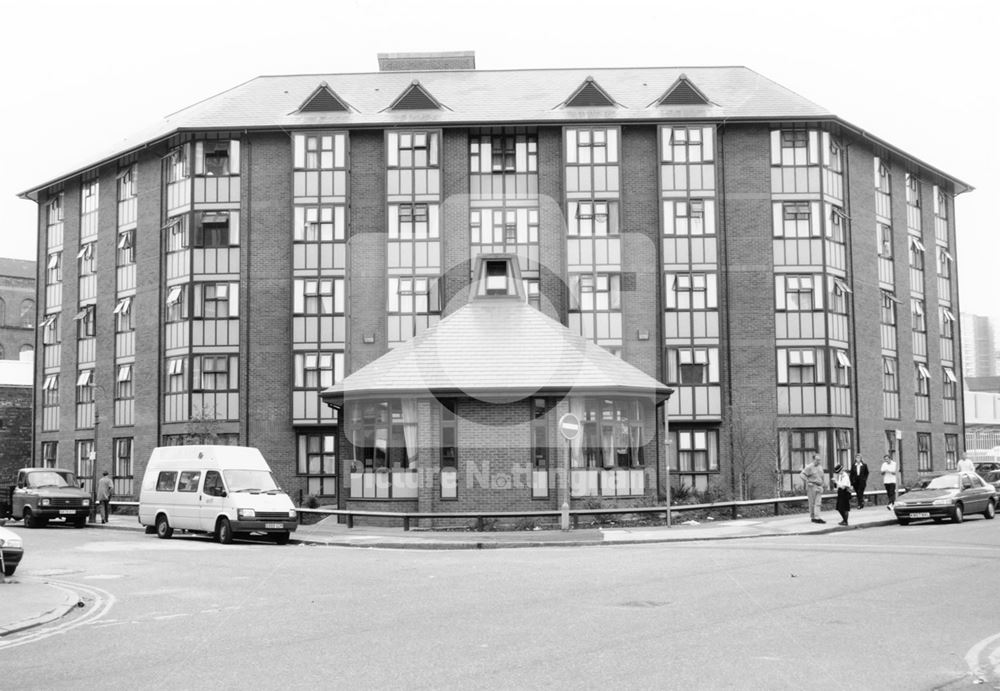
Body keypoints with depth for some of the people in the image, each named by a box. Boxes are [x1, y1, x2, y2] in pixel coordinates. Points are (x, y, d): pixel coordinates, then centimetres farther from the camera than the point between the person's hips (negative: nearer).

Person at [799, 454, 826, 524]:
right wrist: (807, 482, -18)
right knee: (812, 503, 1)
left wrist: (823, 481, 16)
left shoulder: (820, 467, 15)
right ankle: (812, 517, 10)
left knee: (818, 503, -4)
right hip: (812, 487, -6)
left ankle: (817, 517, -6)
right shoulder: (809, 467, -8)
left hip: (819, 487, 6)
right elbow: (802, 475, -14)